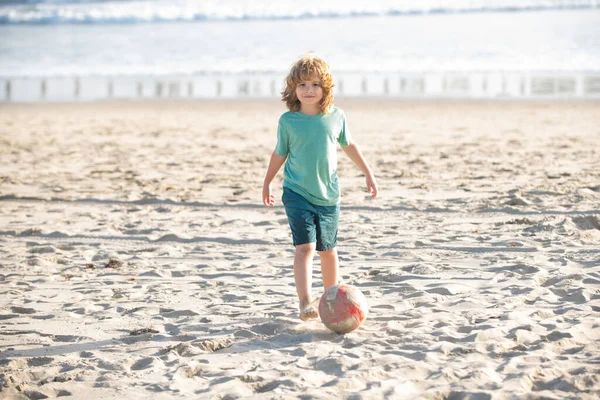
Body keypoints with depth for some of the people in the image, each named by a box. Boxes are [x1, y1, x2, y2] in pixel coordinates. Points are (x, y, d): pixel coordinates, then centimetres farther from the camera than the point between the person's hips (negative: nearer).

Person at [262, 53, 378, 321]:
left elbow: (349, 145, 14)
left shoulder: (336, 116, -2)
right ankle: (305, 303, -24)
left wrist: (368, 174, 19)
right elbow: (280, 153, 8)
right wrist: (267, 184, 17)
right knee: (305, 247, -17)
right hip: (297, 194, -3)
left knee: (328, 250, 13)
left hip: (328, 196, 3)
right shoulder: (288, 121, -6)